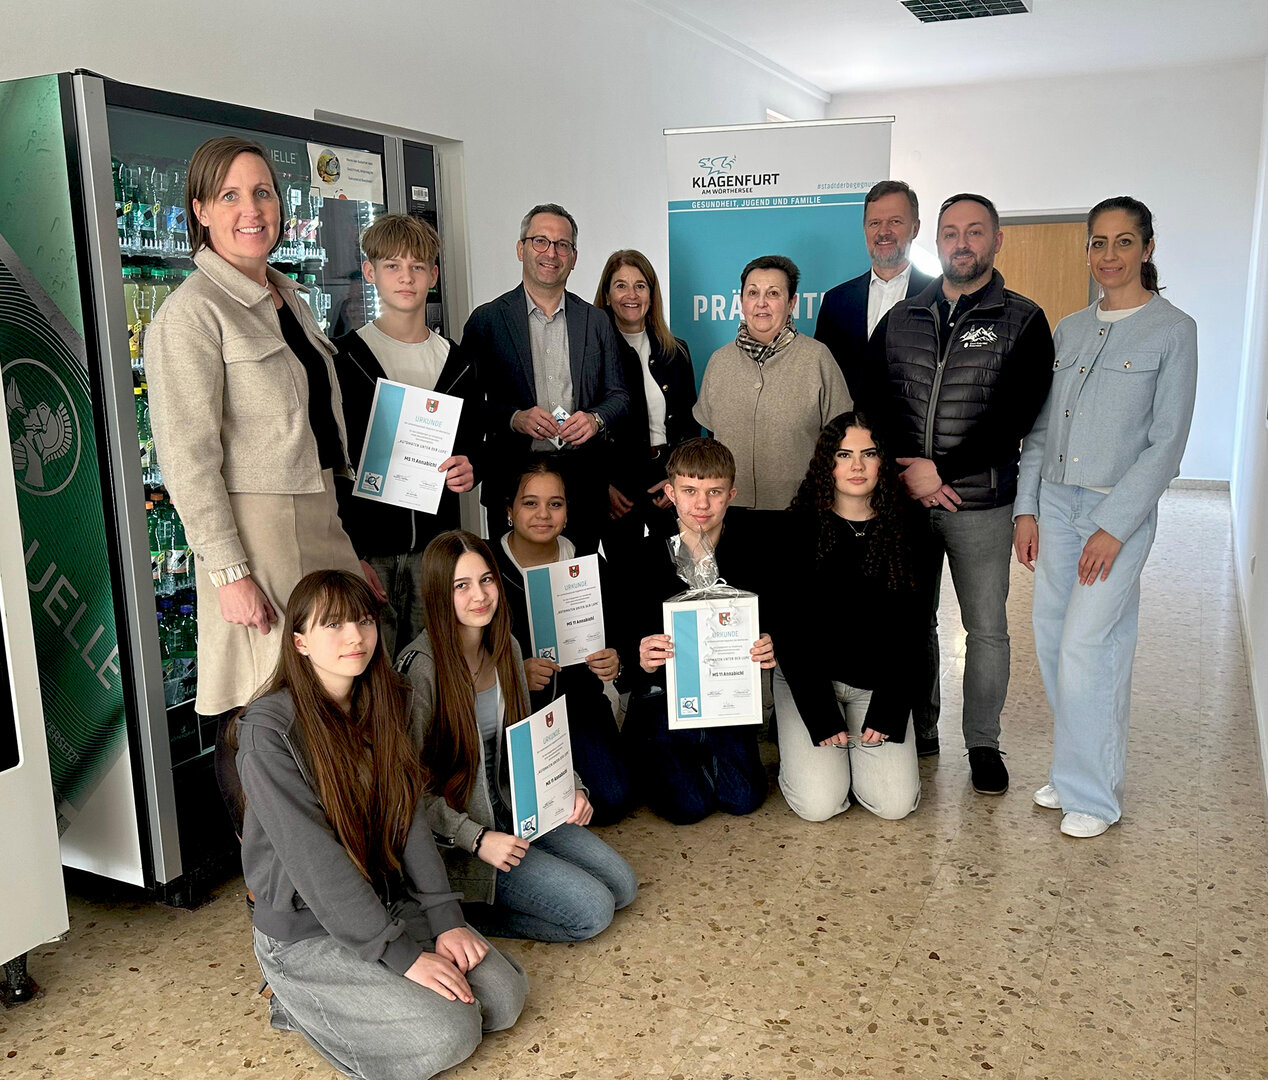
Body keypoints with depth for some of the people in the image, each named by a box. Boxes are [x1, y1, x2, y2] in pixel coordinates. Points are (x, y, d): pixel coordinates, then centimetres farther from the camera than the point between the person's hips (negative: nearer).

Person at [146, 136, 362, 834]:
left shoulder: (290, 297, 15)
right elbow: (187, 459, -15)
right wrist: (229, 571, -18)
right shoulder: (191, 312, -10)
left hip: (323, 517, 8)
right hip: (255, 528, -8)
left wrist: (347, 515, 20)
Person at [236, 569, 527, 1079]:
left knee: (504, 995, -7)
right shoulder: (268, 729, -19)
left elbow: (411, 817, 0)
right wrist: (402, 955, -24)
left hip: (388, 902, 7)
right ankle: (301, 1003, 3)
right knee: (448, 1033, -19)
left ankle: (348, 996, 11)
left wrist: (445, 918, -10)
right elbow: (314, 859, -23)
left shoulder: (385, 705, 3)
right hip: (306, 929, -6)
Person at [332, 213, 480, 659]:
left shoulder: (455, 362, 12)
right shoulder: (343, 358, 0)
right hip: (367, 549, -3)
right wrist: (347, 554, -12)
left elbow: (472, 448, 22)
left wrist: (467, 472, -3)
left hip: (437, 547, 4)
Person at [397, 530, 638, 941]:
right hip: (454, 831, -8)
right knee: (593, 910, -13)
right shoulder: (420, 668, -22)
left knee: (622, 885, 6)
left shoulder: (505, 647, 1)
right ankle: (463, 908, 1)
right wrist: (477, 839, -24)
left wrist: (571, 788, -3)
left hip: (512, 806, 8)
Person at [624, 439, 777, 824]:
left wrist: (769, 648, -26)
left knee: (743, 798, -2)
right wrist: (642, 659, -35)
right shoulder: (645, 552, -16)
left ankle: (706, 747, 30)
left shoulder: (752, 540, -10)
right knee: (688, 806, -8)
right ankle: (639, 748, 24)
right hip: (664, 687, -2)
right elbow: (628, 638, -12)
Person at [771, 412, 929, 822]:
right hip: (807, 679, -2)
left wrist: (886, 713, -9)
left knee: (895, 805, -10)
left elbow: (912, 631, -1)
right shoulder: (800, 528, -10)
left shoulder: (905, 530, -4)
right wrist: (822, 719, -15)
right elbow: (792, 630, -10)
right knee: (819, 805, -14)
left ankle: (861, 748, 21)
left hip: (878, 682, 2)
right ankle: (794, 742, 18)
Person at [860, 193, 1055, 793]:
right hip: (905, 498, 3)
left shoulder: (1023, 321, 0)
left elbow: (1015, 416, -10)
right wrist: (909, 474, -10)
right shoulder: (900, 319, 9)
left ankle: (983, 744, 20)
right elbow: (872, 404, 4)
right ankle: (919, 733, 27)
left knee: (987, 629, 5)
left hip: (981, 503, -2)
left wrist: (942, 470, -16)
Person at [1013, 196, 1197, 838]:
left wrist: (1115, 526, -14)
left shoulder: (1173, 330, -4)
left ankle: (1092, 792, 8)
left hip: (1120, 509, -5)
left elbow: (1166, 442, -9)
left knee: (1086, 647, -8)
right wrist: (1027, 508, 5)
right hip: (1055, 503, 5)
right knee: (1051, 640, 8)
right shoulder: (1069, 330, 11)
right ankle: (1072, 769, 24)